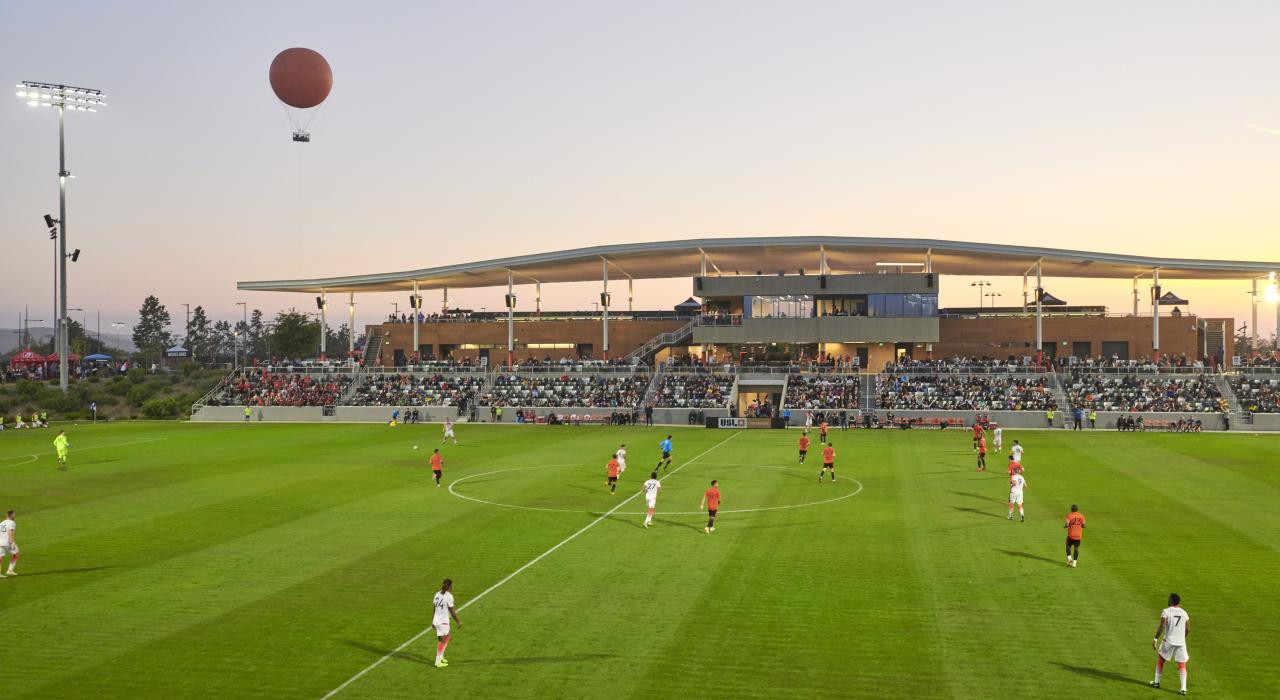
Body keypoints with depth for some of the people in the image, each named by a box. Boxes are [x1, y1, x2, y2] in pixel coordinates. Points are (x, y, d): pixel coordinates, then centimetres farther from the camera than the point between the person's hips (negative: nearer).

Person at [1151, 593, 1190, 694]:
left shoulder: (1166, 611, -6)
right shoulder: (1184, 613, 7)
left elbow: (1161, 626, -16)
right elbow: (1187, 629, 10)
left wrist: (1155, 639, -14)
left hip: (1168, 640, -3)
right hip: (1181, 642, 3)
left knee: (1160, 659, 17)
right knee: (1182, 665, 6)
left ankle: (1157, 682, 21)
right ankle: (1183, 688, -2)